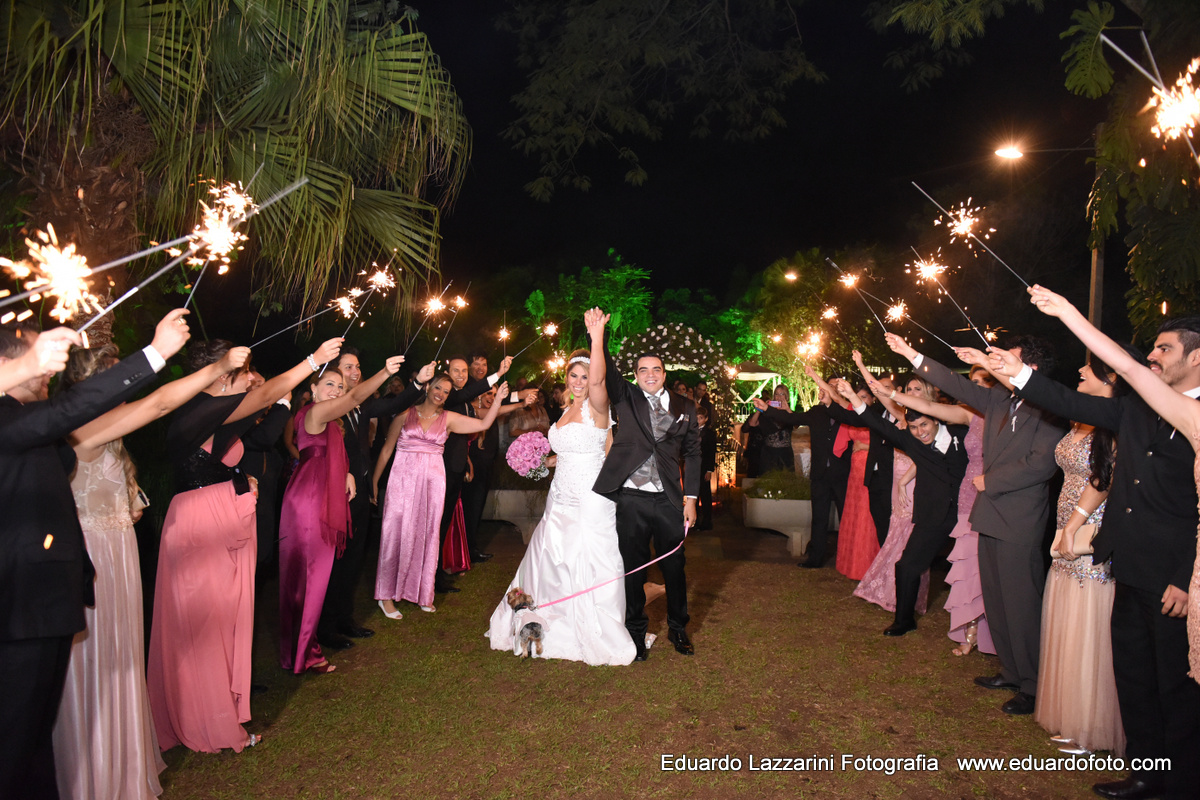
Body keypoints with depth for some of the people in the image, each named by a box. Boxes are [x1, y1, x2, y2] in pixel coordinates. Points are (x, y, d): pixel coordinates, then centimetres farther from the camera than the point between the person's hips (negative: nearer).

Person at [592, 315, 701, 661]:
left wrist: (691, 498, 3)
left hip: (669, 501, 1)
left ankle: (678, 628, 31)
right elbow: (606, 371, -7)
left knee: (674, 567, 10)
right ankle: (636, 631, 26)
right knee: (633, 568, 9)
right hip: (631, 499, -1)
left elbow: (692, 454, 8)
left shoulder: (685, 408, 9)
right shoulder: (626, 398, 7)